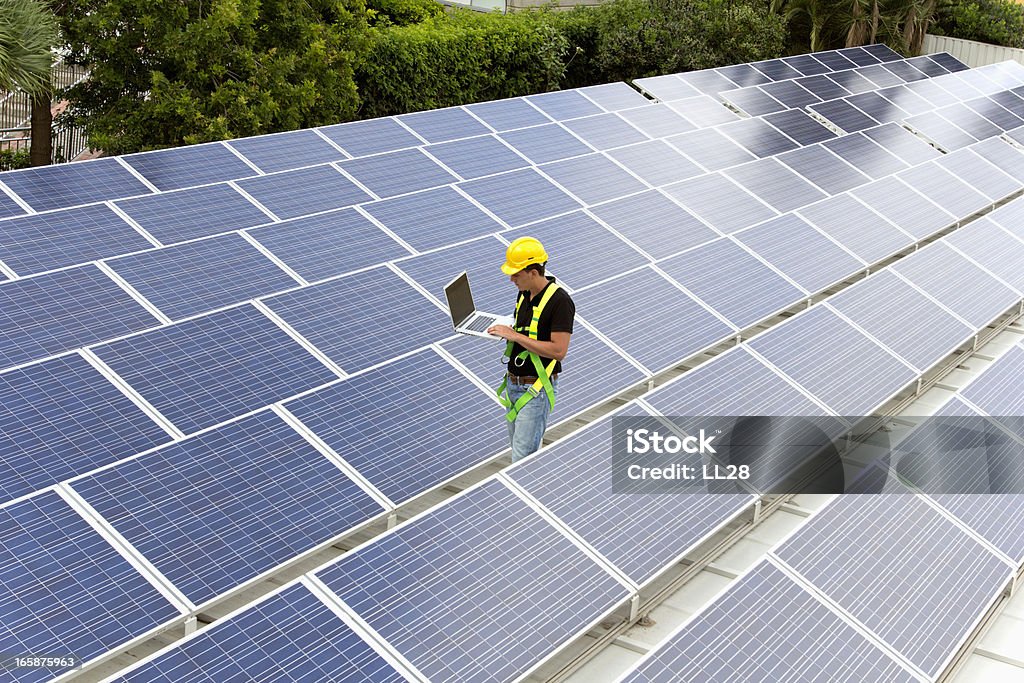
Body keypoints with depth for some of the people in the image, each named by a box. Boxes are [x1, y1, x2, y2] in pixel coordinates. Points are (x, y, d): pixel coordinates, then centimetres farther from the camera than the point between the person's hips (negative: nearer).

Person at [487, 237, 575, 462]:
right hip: (512, 383, 9)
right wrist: (504, 330, 1)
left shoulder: (560, 301, -19)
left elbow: (558, 351, -24)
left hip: (536, 389, -9)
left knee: (523, 456, -8)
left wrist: (515, 336, -23)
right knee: (519, 446, 16)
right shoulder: (524, 294, 7)